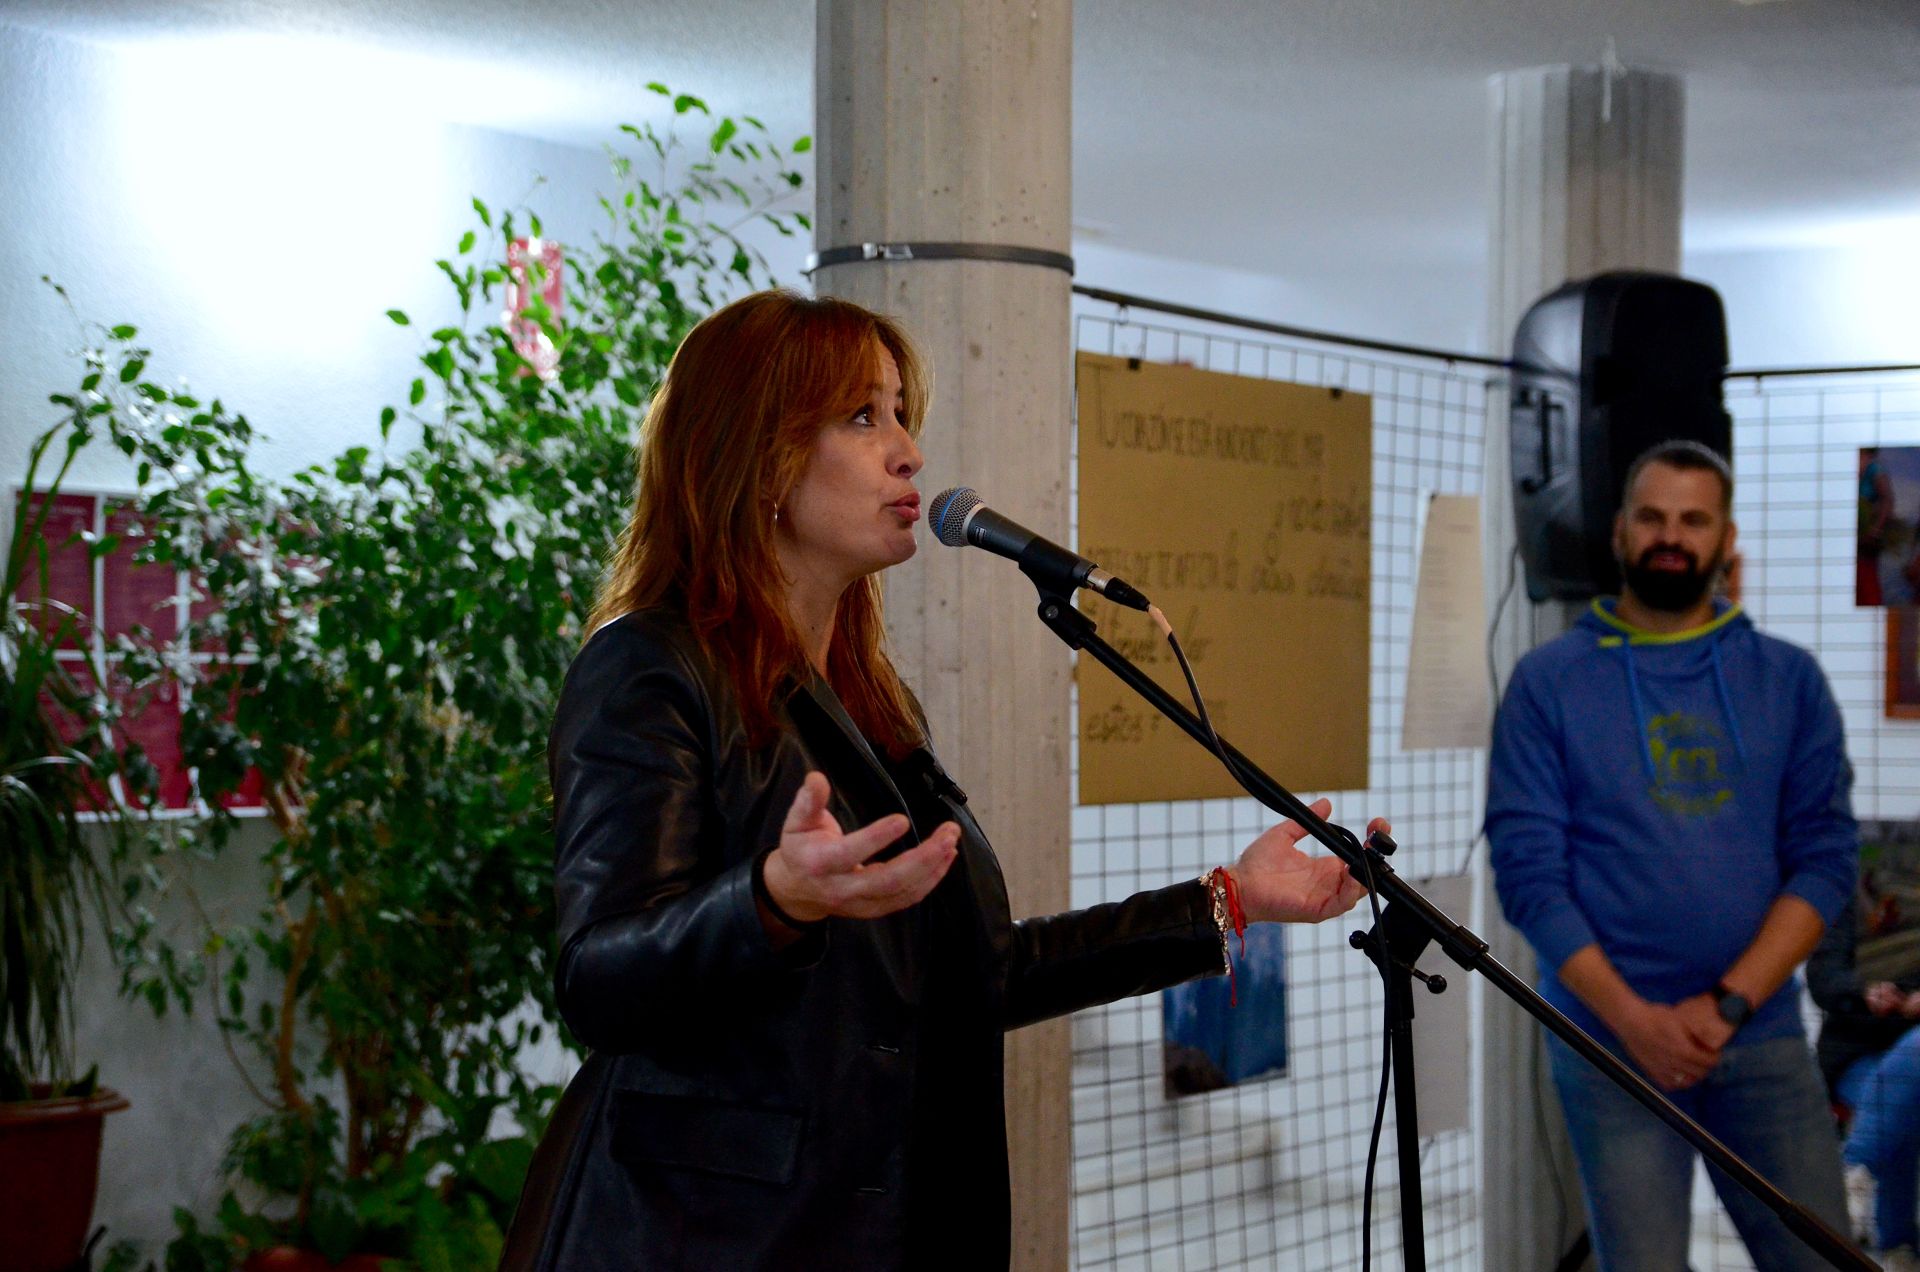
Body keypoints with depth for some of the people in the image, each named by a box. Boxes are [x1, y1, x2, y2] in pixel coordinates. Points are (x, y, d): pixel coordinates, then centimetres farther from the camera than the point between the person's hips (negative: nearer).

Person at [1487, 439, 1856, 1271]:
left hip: (1761, 1038, 2)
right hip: (1612, 1042, -2)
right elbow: (1528, 870, -3)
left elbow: (1824, 857, 1)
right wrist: (1633, 1019, -13)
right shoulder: (1549, 682, 2)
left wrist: (1728, 1003, -11)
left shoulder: (1789, 681, 8)